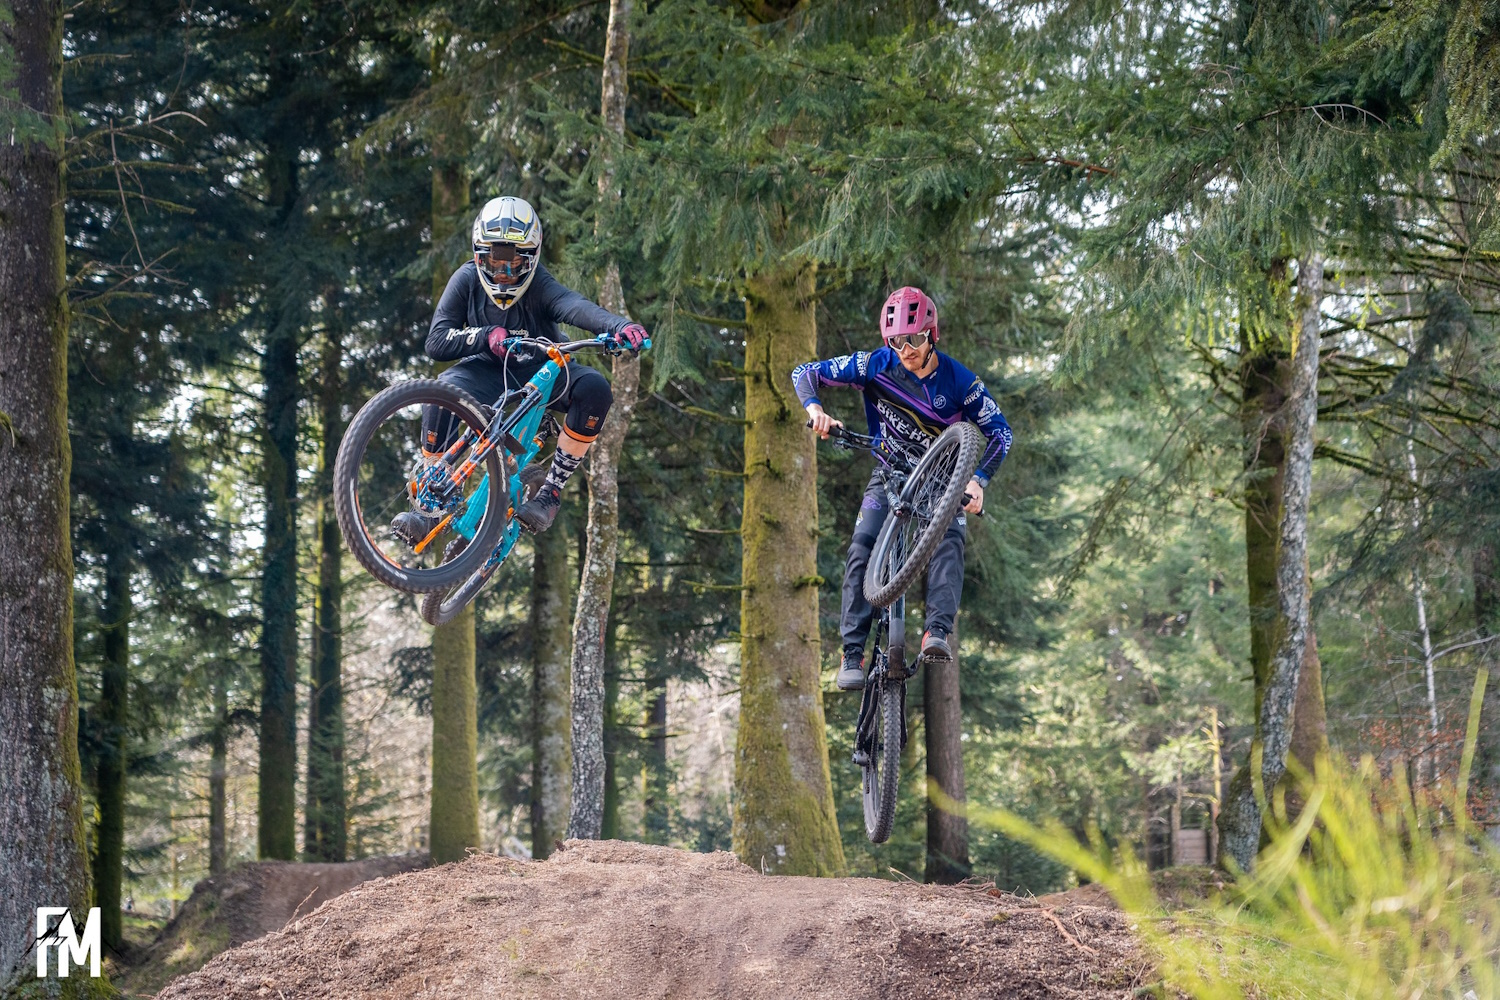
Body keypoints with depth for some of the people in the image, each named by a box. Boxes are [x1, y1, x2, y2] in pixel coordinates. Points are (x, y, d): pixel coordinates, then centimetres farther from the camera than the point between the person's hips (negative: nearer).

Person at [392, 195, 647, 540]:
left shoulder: (539, 285, -20)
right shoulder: (467, 280, -13)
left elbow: (576, 307, -42)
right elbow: (436, 342, -19)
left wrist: (620, 325, -64)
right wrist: (487, 336, -37)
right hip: (489, 371, 0)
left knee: (594, 388, -31)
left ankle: (550, 493, -19)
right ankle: (430, 504, -23)